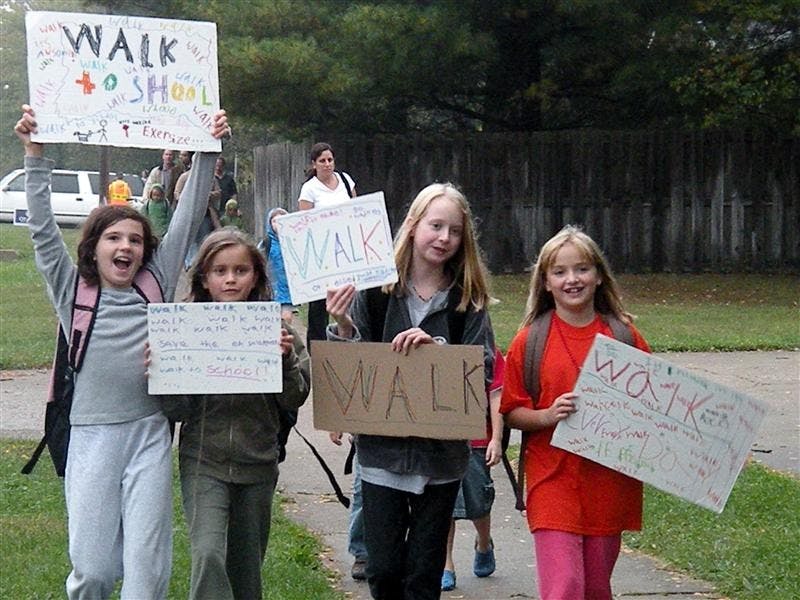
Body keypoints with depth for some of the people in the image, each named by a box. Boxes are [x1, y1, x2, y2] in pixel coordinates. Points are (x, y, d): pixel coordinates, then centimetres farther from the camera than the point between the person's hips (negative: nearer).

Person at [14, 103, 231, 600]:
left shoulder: (157, 285, 9)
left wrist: (209, 151, 5)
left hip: (150, 433, 1)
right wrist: (35, 155, -7)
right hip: (92, 435, -1)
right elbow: (43, 229, -1)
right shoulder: (73, 291, 6)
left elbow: (188, 218, 8)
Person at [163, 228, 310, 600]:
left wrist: (285, 358, -14)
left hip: (258, 464, 2)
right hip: (204, 461, -2)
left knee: (246, 567, 12)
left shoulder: (274, 328, 0)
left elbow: (295, 399, 1)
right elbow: (177, 409, -2)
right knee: (209, 556, -19)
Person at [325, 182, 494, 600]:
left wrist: (435, 345, -23)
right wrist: (342, 326, -19)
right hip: (382, 449, 0)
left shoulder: (468, 299, -1)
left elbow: (483, 367, -9)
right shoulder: (375, 287, -3)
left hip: (442, 453, 0)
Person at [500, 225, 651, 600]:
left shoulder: (624, 337, 3)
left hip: (609, 482, 2)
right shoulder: (530, 341, -1)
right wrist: (548, 416, -17)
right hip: (553, 482, -2)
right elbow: (510, 413, 1)